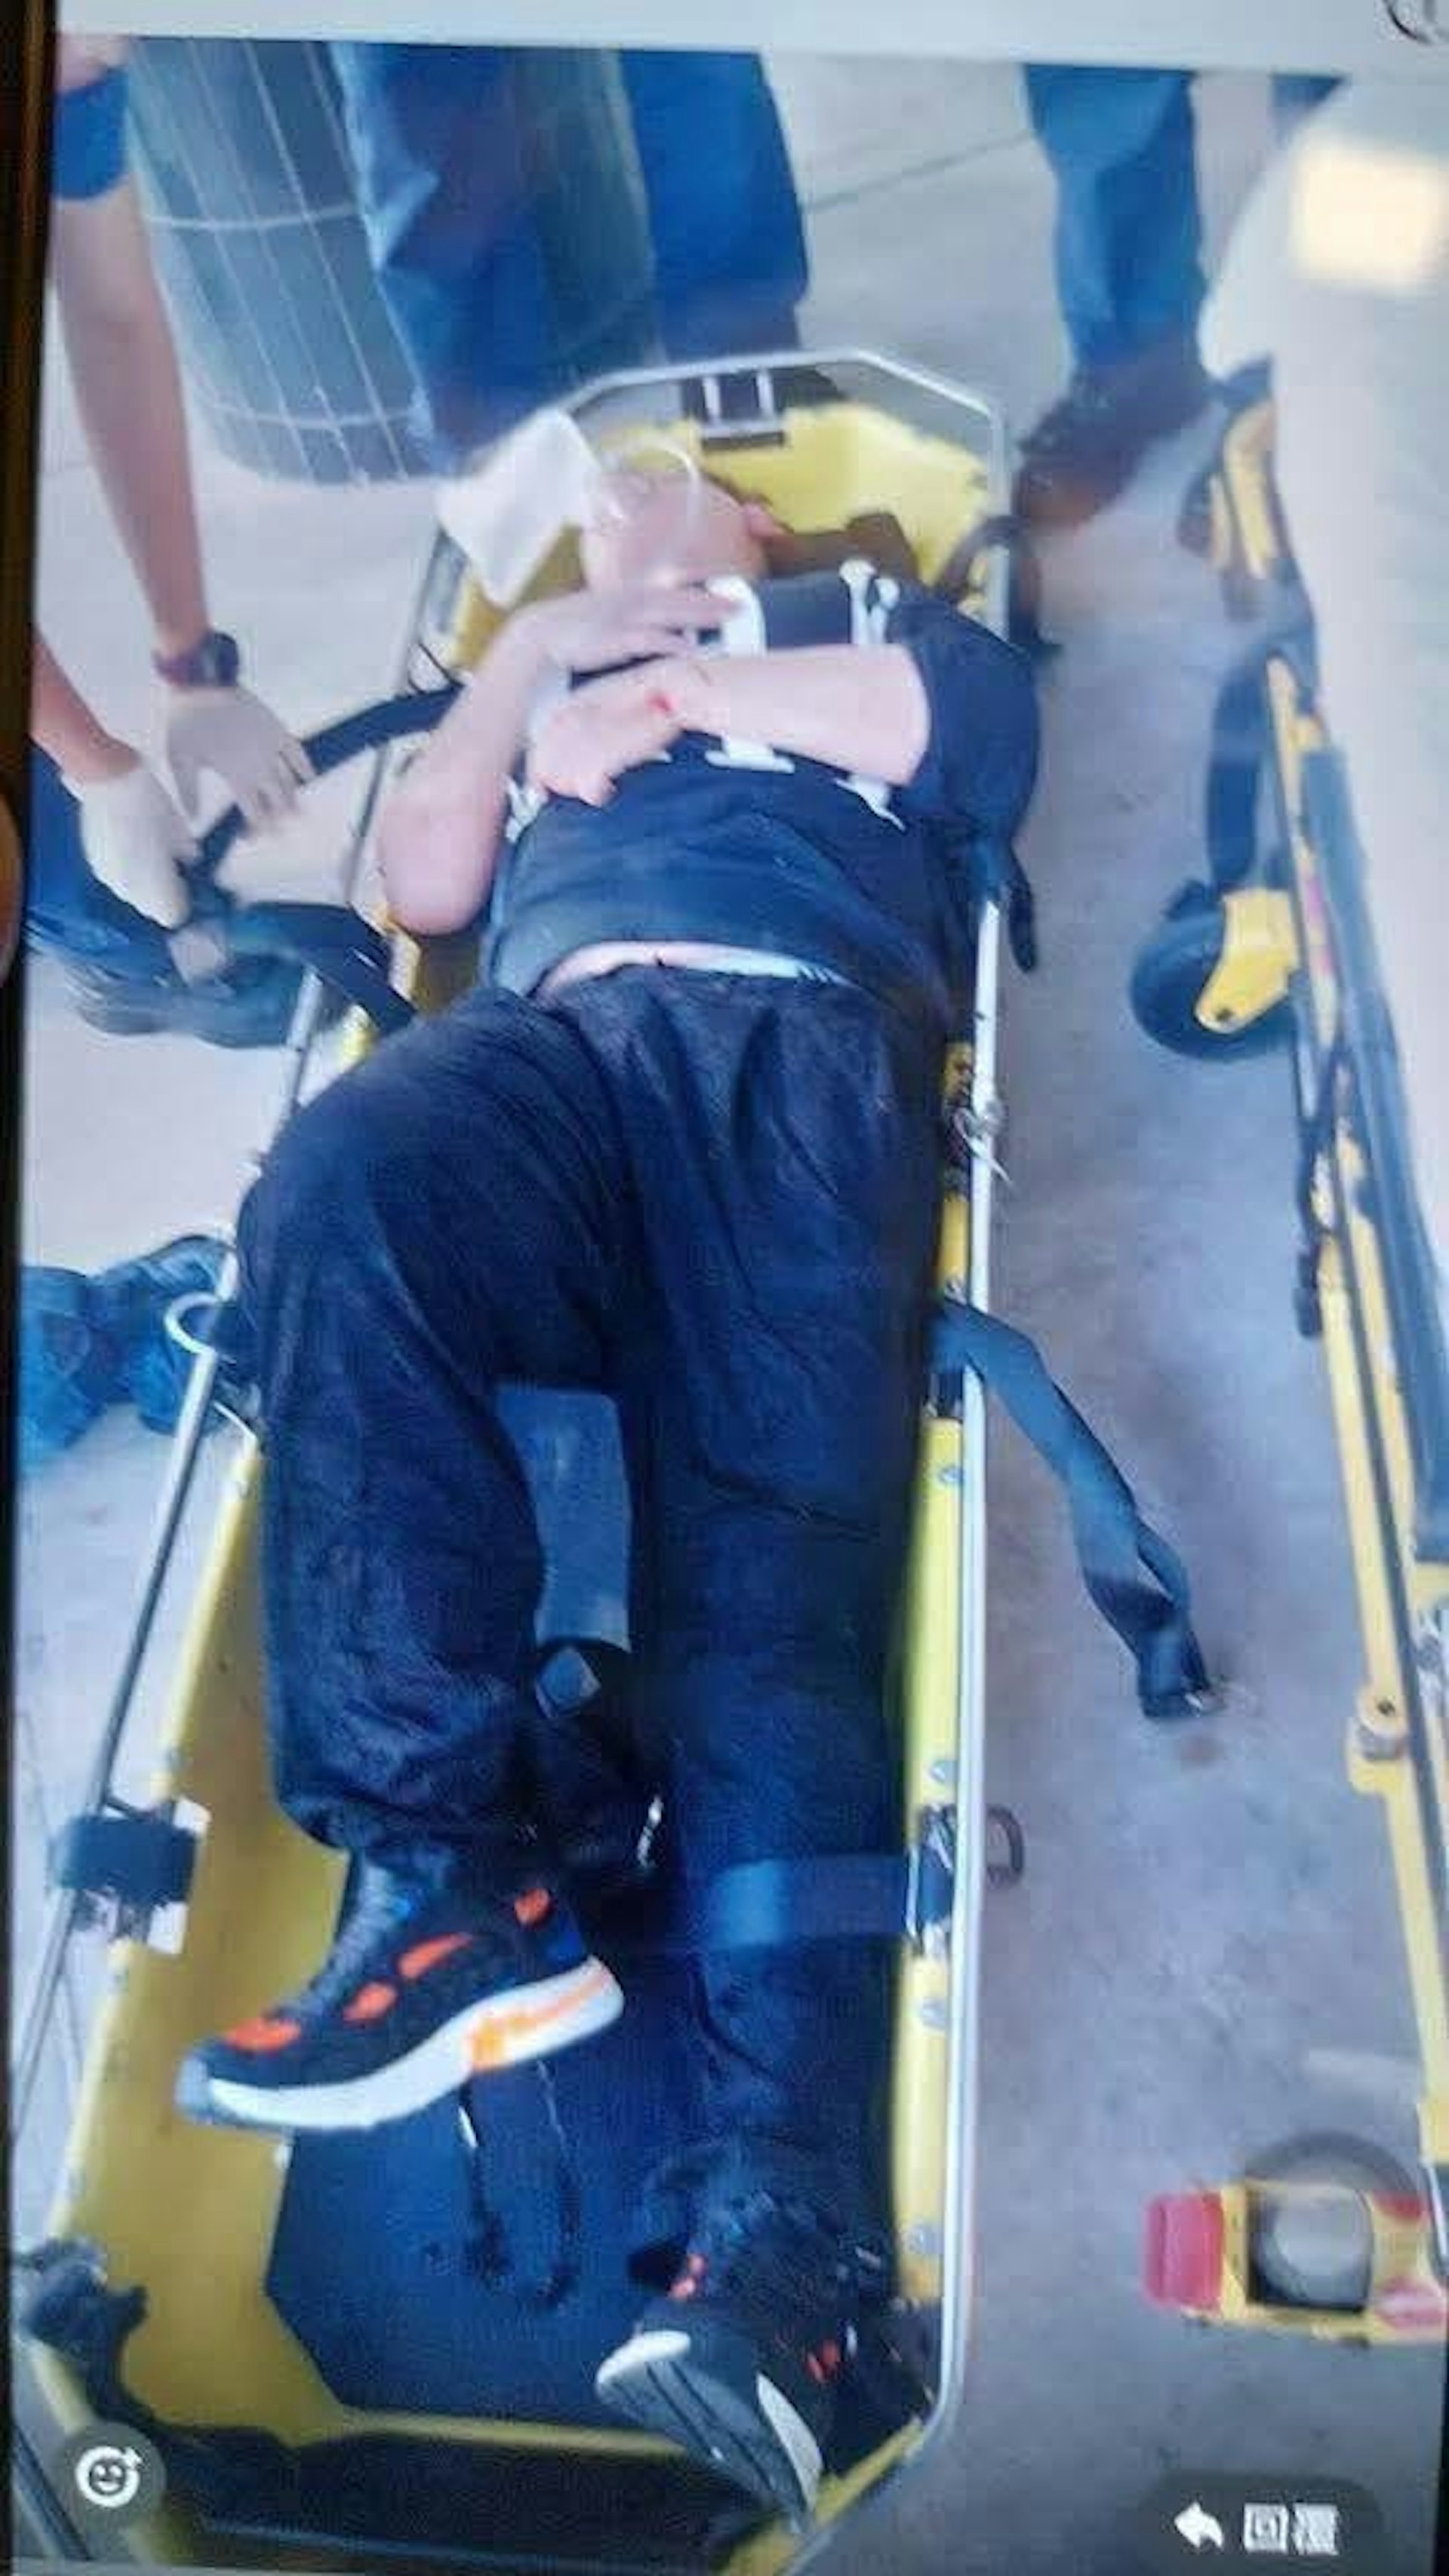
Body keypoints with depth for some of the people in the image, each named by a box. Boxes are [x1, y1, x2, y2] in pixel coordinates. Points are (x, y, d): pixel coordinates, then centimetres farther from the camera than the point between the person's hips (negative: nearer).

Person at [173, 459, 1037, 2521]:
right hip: (551, 1044, 2)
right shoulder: (542, 684, 43)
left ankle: (775, 2238, -34)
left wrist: (682, 687, 15)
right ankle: (452, 1877, -34)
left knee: (768, 1573, -23)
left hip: (794, 1040, -2)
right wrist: (530, 652, 23)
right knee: (338, 1185, -35)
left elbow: (987, 727, 12)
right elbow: (424, 885, 25)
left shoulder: (859, 608, 37)